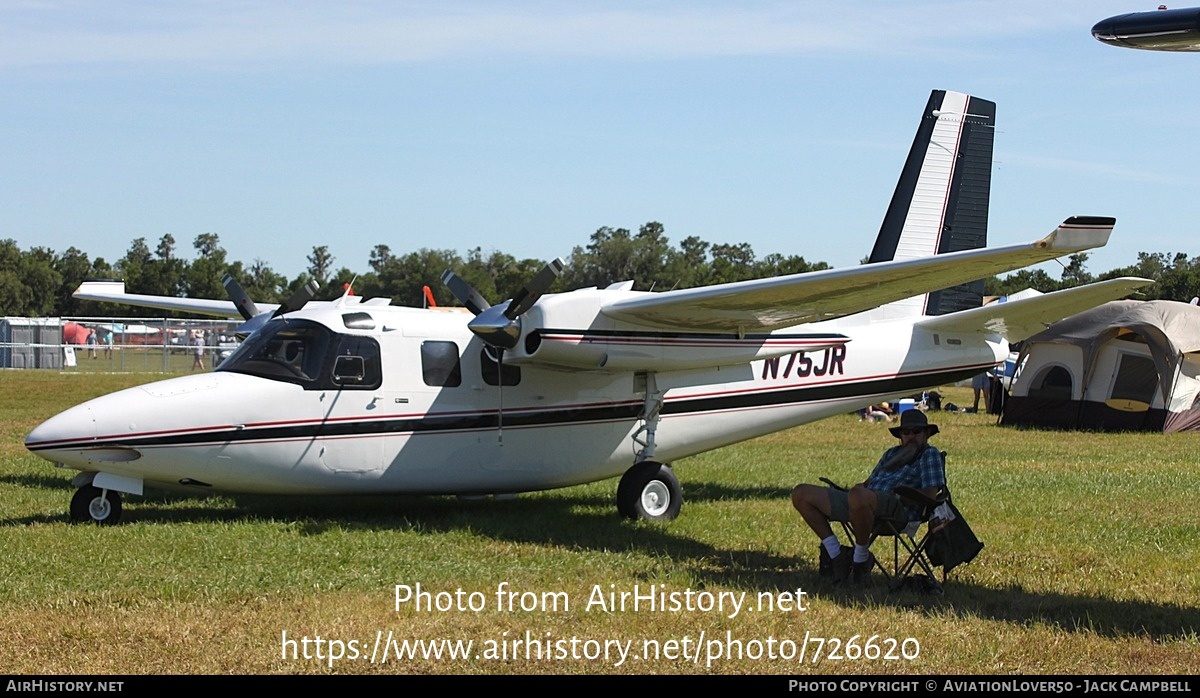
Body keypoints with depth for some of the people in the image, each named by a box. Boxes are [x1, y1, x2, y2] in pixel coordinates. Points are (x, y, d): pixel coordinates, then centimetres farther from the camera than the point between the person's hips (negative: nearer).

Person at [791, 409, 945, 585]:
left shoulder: (930, 455, 12)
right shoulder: (891, 453, 35)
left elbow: (930, 495, -1)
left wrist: (900, 496, -10)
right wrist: (861, 486, 8)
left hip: (899, 509, -9)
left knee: (859, 497, -46)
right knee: (801, 494, 4)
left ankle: (861, 559, -23)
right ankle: (836, 555, -1)